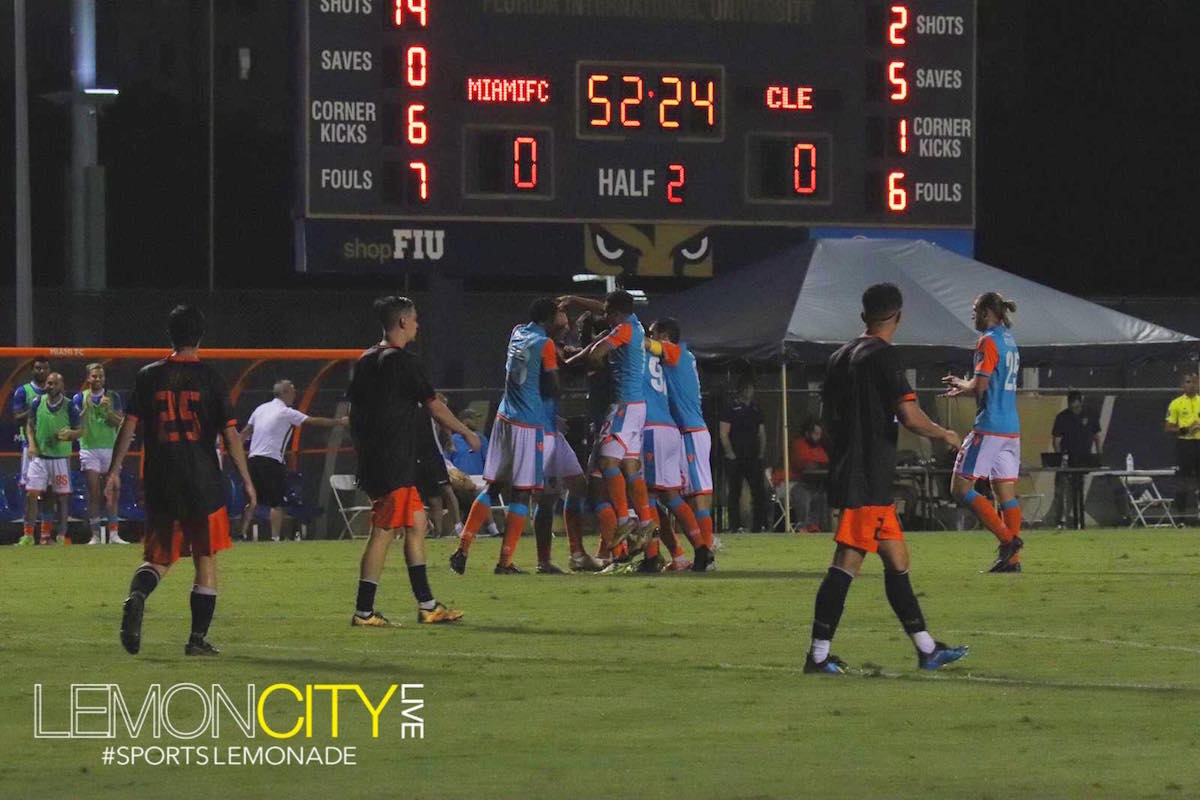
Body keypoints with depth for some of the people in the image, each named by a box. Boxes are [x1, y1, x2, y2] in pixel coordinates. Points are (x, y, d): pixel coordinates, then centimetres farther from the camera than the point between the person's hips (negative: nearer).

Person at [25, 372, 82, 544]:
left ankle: (61, 535, 14)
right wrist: (31, 443, -6)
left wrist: (69, 434, -21)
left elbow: (80, 431, 1)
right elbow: (30, 424, 10)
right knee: (31, 494, -7)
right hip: (39, 456, 1)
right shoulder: (37, 402, 0)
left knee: (62, 497, 4)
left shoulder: (69, 406, -6)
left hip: (61, 457, -1)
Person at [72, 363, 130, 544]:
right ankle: (95, 535, -4)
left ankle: (114, 534, 1)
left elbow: (119, 422, 0)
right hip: (89, 447, -1)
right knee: (93, 492, -4)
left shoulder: (113, 397, 7)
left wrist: (107, 409, -16)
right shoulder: (80, 398, 5)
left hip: (110, 447, 1)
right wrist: (87, 407, -15)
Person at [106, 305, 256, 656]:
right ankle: (198, 638, 6)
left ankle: (137, 596, -22)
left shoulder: (149, 376, 3)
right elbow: (230, 434, -4)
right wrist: (247, 481, 1)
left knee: (159, 557, 10)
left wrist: (114, 472, 6)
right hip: (203, 483, -2)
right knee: (206, 560, 8)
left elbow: (128, 426, 1)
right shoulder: (209, 378, -3)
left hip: (160, 483, 2)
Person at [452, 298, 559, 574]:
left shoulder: (516, 333, 9)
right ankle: (505, 561, -4)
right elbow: (553, 388, -9)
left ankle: (463, 549, 4)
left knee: (492, 486, 12)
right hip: (529, 425, -6)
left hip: (505, 418, 6)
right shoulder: (545, 344, -10)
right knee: (522, 493, -2)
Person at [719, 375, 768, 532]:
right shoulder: (731, 409, 0)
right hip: (735, 458, -5)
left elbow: (762, 433, 19)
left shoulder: (756, 409, 17)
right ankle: (735, 525, -2)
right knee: (734, 493, -3)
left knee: (759, 491, -2)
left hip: (753, 458, 5)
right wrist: (730, 454, -11)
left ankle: (761, 525, 0)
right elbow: (723, 433, -6)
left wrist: (761, 453, 9)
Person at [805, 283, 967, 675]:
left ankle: (926, 649, 17)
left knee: (897, 559, 13)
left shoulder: (840, 356, 14)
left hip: (846, 473, 9)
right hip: (869, 477, -9)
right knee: (847, 563, -9)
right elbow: (910, 416, -17)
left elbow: (828, 417, 21)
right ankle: (819, 654, -10)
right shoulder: (883, 356, -11)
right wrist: (944, 435, -1)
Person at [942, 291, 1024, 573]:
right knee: (1006, 492, 8)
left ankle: (1007, 539, -13)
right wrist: (965, 387, 21)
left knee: (960, 488, -4)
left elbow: (979, 386, -18)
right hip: (1012, 429, 9)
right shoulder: (1009, 341, 16)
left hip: (989, 428, -9)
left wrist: (961, 383, 2)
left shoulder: (988, 342, -11)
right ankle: (1012, 558, 4)